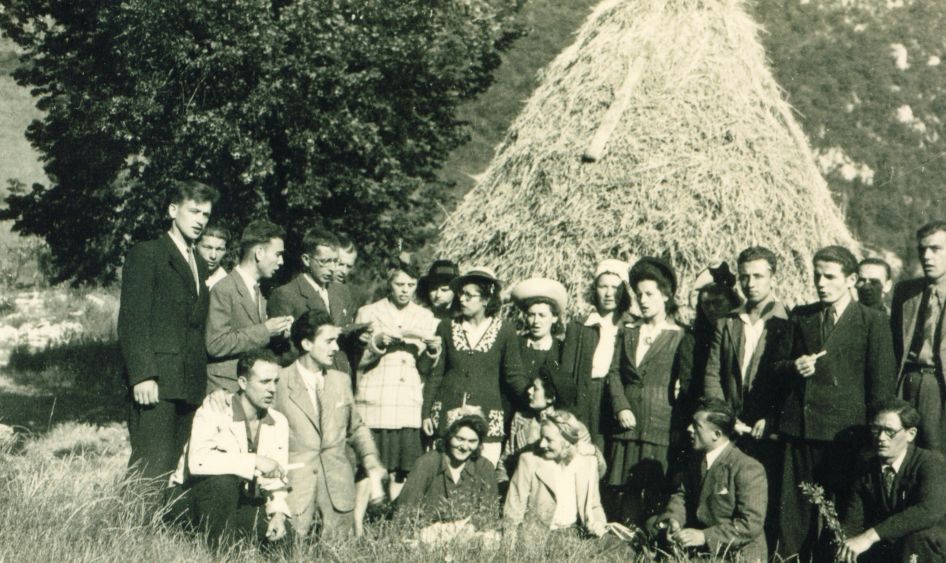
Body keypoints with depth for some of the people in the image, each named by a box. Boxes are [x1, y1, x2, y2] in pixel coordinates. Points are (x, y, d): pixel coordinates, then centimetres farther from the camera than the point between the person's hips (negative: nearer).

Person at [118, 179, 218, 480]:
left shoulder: (199, 263, 21)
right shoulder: (146, 254, -1)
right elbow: (132, 320, -8)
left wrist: (202, 377, 11)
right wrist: (141, 375, -16)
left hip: (190, 384, 7)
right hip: (155, 382, -7)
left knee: (181, 468, 5)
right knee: (153, 466, -10)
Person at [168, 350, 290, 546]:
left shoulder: (279, 423, 2)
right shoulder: (214, 411, -17)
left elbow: (276, 479, 3)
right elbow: (197, 461, -35)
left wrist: (278, 512, -18)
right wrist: (255, 462, -32)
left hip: (241, 502, 5)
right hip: (192, 496, -4)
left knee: (281, 532, -22)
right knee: (223, 478, -36)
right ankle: (221, 545, -20)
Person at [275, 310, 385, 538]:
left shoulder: (342, 380, 14)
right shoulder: (279, 382, -4)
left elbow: (356, 428, 22)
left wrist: (372, 463, 7)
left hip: (338, 485, 4)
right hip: (295, 484, -4)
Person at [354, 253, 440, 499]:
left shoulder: (425, 317, 13)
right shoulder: (368, 313, 5)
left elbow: (424, 368, 13)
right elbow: (356, 361, 2)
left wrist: (432, 351, -7)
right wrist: (377, 343, -14)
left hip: (410, 408, 3)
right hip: (374, 407, -2)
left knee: (401, 472, 1)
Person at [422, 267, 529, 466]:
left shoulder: (504, 330, 1)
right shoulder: (447, 327, 7)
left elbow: (514, 376, 6)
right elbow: (435, 374, 10)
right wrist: (426, 413, 7)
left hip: (487, 418, -2)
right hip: (448, 413, 2)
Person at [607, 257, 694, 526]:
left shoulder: (680, 337, 3)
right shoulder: (627, 333, 17)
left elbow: (688, 384, -2)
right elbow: (614, 373, 9)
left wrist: (682, 426, -10)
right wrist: (620, 407, -5)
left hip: (662, 427, -4)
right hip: (627, 425, 4)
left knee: (657, 494, -5)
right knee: (626, 492, 3)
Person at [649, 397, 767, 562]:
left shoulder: (749, 469, -18)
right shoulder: (698, 459, 9)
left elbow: (751, 524, -23)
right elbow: (682, 494, 15)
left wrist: (705, 536, -29)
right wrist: (674, 519, -8)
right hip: (703, 549, 8)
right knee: (654, 523, 3)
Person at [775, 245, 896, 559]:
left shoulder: (872, 322, 1)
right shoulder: (800, 317, 14)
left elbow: (881, 384, 0)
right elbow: (779, 365, 20)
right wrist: (793, 367, -3)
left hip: (845, 431, -4)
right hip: (798, 428, 4)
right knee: (793, 509, 4)